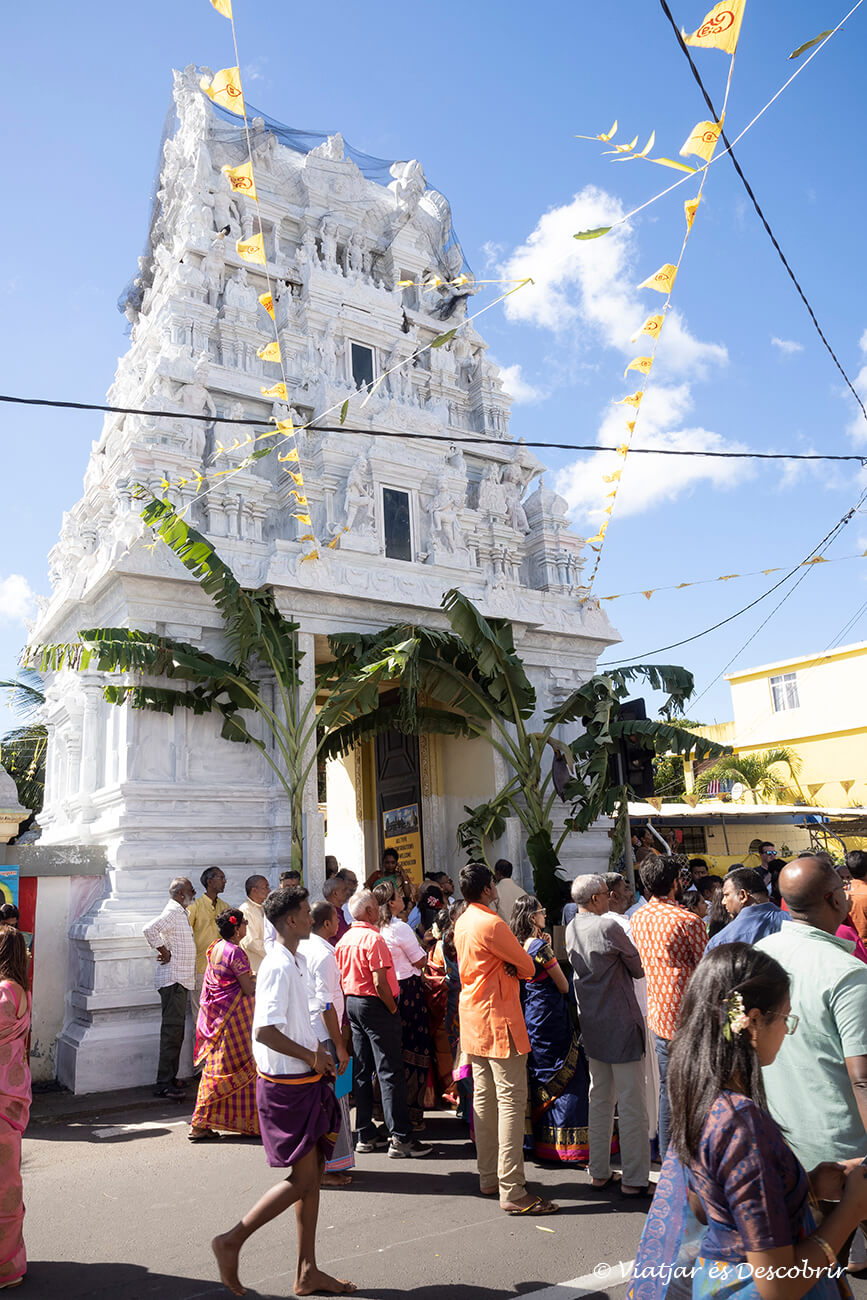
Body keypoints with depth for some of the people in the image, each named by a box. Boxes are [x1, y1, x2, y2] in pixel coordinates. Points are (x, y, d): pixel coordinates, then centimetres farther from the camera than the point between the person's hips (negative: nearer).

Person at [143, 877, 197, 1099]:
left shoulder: (181, 913, 17)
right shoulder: (172, 912, -14)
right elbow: (149, 930, -28)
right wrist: (164, 952, -19)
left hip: (181, 980, 10)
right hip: (173, 980, -10)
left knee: (176, 1030, 14)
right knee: (172, 1030, -8)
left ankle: (170, 1078, 21)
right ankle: (164, 1084, -6)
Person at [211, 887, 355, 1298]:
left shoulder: (293, 962, 10)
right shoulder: (279, 967, -21)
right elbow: (265, 1031, -28)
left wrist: (316, 1052, 9)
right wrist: (312, 1056, -18)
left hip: (304, 1081, 9)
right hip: (287, 1086, -9)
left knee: (313, 1175, 14)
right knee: (302, 1179, -2)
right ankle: (232, 1241, 12)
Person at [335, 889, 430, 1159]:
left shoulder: (345, 939, 8)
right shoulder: (373, 938, -18)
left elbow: (341, 979, 13)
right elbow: (380, 982, -22)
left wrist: (348, 1008, 20)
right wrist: (393, 1008, -10)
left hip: (352, 1003, 9)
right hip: (375, 1005, -9)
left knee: (361, 1072, 13)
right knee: (390, 1073, -4)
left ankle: (364, 1136, 19)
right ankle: (400, 1138, -1)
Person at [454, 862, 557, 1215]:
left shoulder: (462, 922, 10)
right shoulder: (491, 924, -19)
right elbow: (527, 967, -11)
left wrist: (507, 967, -1)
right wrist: (518, 967, 9)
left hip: (473, 1018, 10)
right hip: (497, 1017, -10)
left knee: (484, 1098, 15)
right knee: (511, 1100, -6)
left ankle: (488, 1178, 24)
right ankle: (513, 1192, -5)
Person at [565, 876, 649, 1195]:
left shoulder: (571, 929, 3)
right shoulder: (609, 927, -19)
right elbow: (639, 969, -8)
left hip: (591, 1023, 8)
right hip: (620, 1023, -7)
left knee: (600, 1099, 17)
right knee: (631, 1103, 2)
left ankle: (599, 1172, 25)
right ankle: (634, 1180, 9)